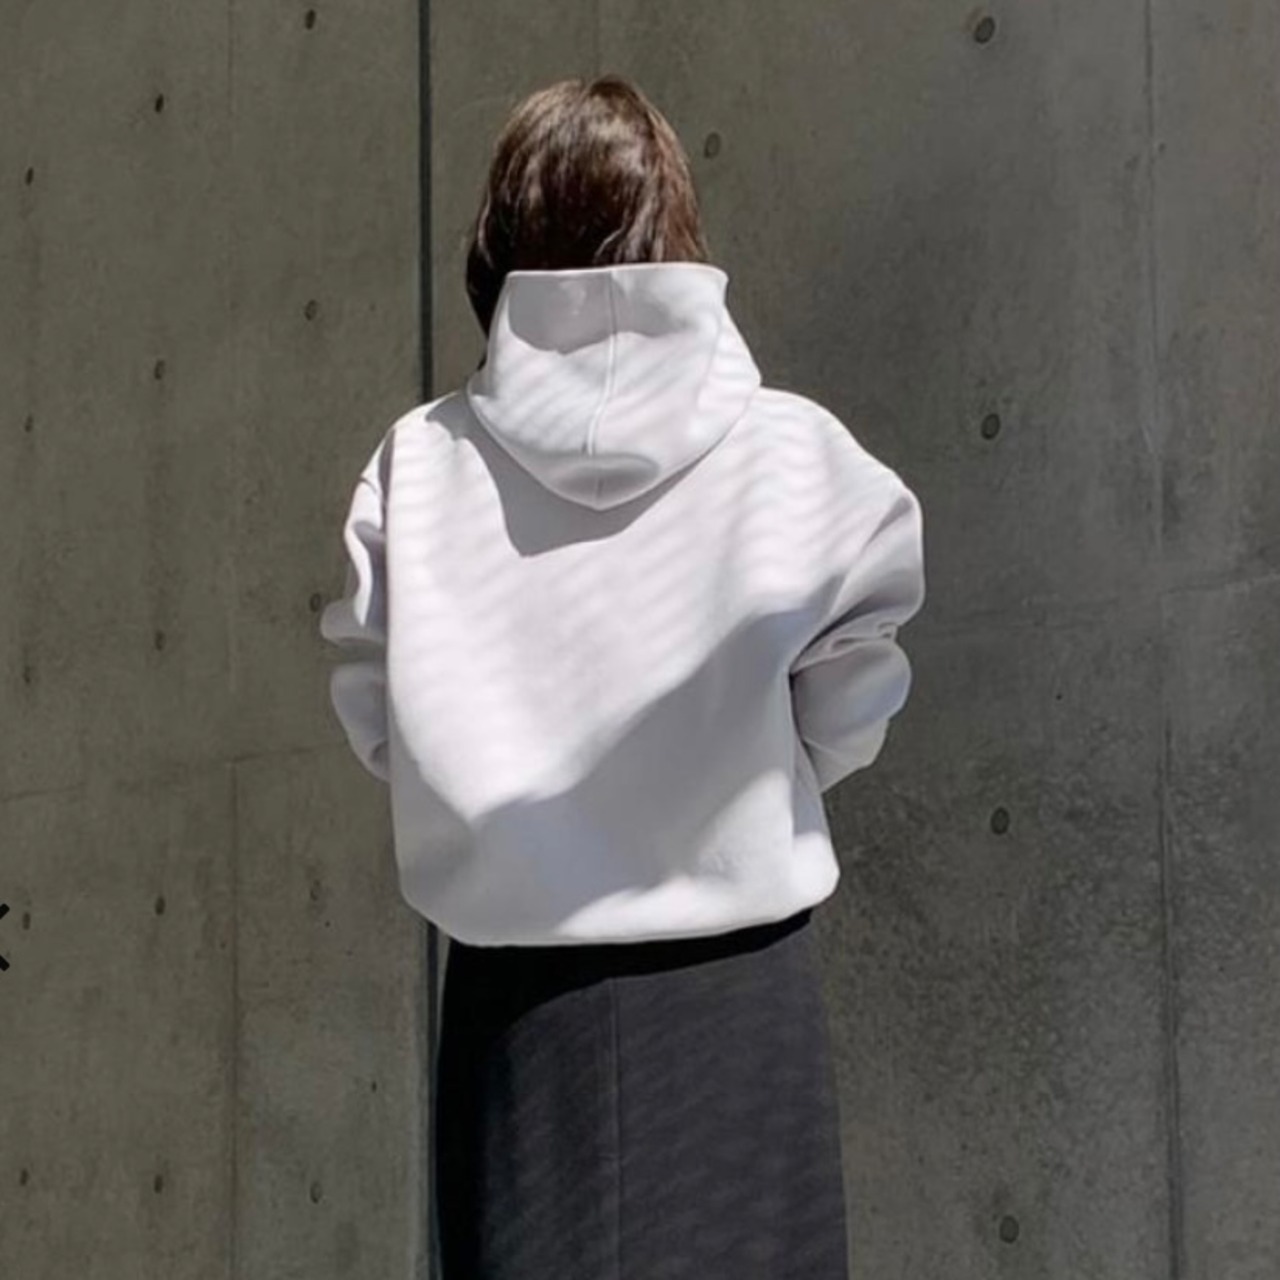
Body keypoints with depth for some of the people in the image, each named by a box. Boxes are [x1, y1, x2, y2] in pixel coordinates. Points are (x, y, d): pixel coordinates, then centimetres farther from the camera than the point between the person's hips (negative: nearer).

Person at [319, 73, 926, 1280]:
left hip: (515, 983, 2)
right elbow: (850, 707, -2)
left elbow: (377, 718, -2)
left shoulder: (420, 463, -5)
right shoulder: (791, 450, -8)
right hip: (731, 976, -1)